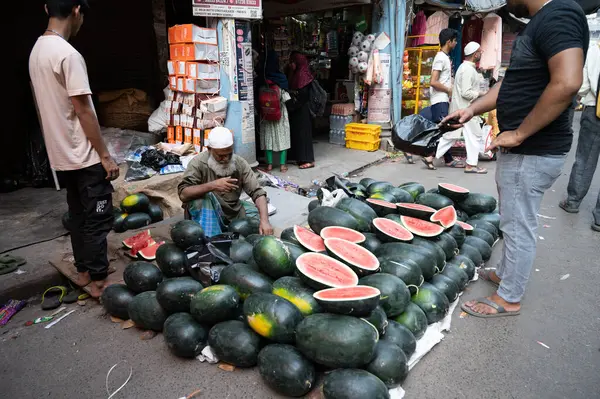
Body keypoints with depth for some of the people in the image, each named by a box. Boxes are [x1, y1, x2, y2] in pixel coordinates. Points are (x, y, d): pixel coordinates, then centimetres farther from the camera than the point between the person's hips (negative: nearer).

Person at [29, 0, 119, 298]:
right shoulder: (68, 54, -19)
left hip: (61, 155, 9)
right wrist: (105, 155, -15)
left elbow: (51, 106, 15)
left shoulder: (36, 50, 10)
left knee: (78, 215, 17)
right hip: (84, 156, -9)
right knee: (98, 218, 1)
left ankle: (83, 271, 29)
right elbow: (83, 111, -20)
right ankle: (98, 280, 10)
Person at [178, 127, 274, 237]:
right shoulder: (198, 163, -18)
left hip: (232, 212, 4)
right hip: (204, 213, -4)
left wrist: (264, 221, -33)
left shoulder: (240, 163, -11)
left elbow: (257, 192, -17)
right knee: (204, 196, -31)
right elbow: (183, 194, -27)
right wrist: (212, 185, -40)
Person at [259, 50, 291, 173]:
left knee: (267, 136, 9)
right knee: (282, 136, 6)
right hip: (280, 112, -2)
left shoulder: (262, 78, -5)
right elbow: (285, 97, -8)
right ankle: (282, 165, 7)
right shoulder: (281, 77, -10)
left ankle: (269, 164, 11)